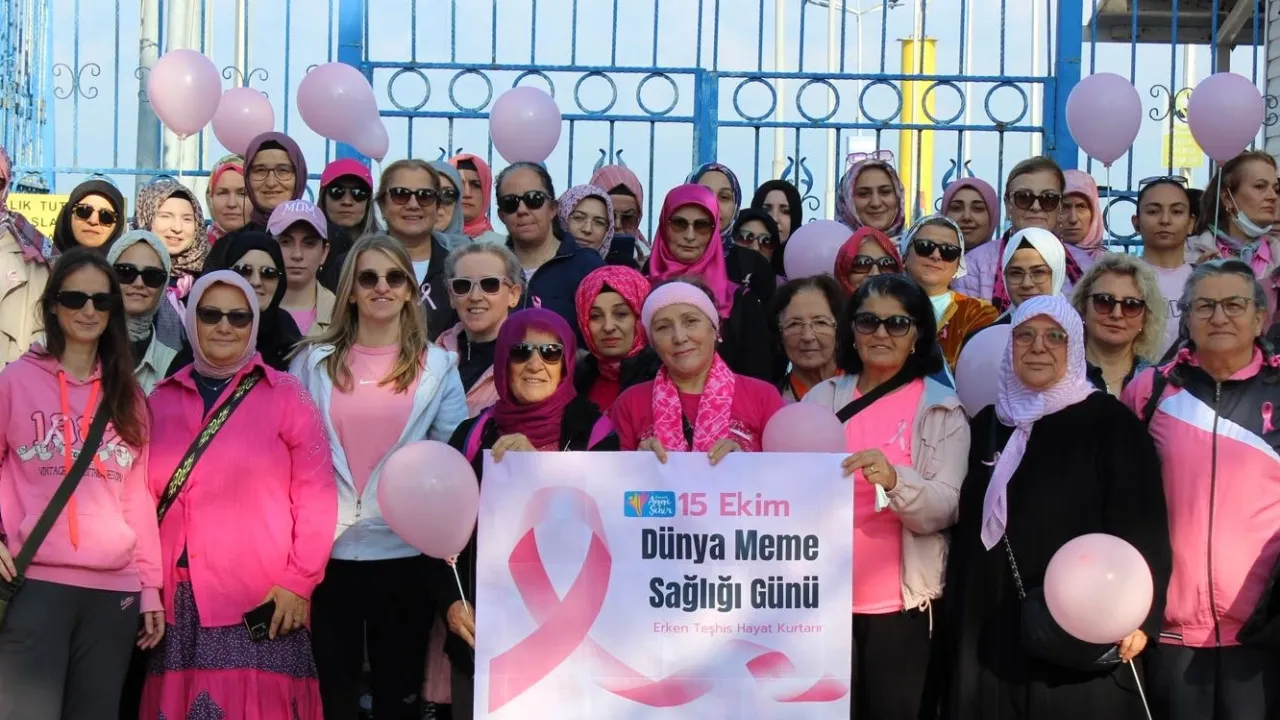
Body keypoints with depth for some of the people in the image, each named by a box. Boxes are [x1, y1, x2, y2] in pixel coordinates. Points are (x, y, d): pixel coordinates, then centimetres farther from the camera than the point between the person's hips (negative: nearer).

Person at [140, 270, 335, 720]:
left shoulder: (285, 394, 1)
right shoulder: (161, 399, 11)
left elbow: (315, 495, -2)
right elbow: (144, 497, 13)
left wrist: (299, 580, -8)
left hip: (264, 601, -3)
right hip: (178, 601, 3)